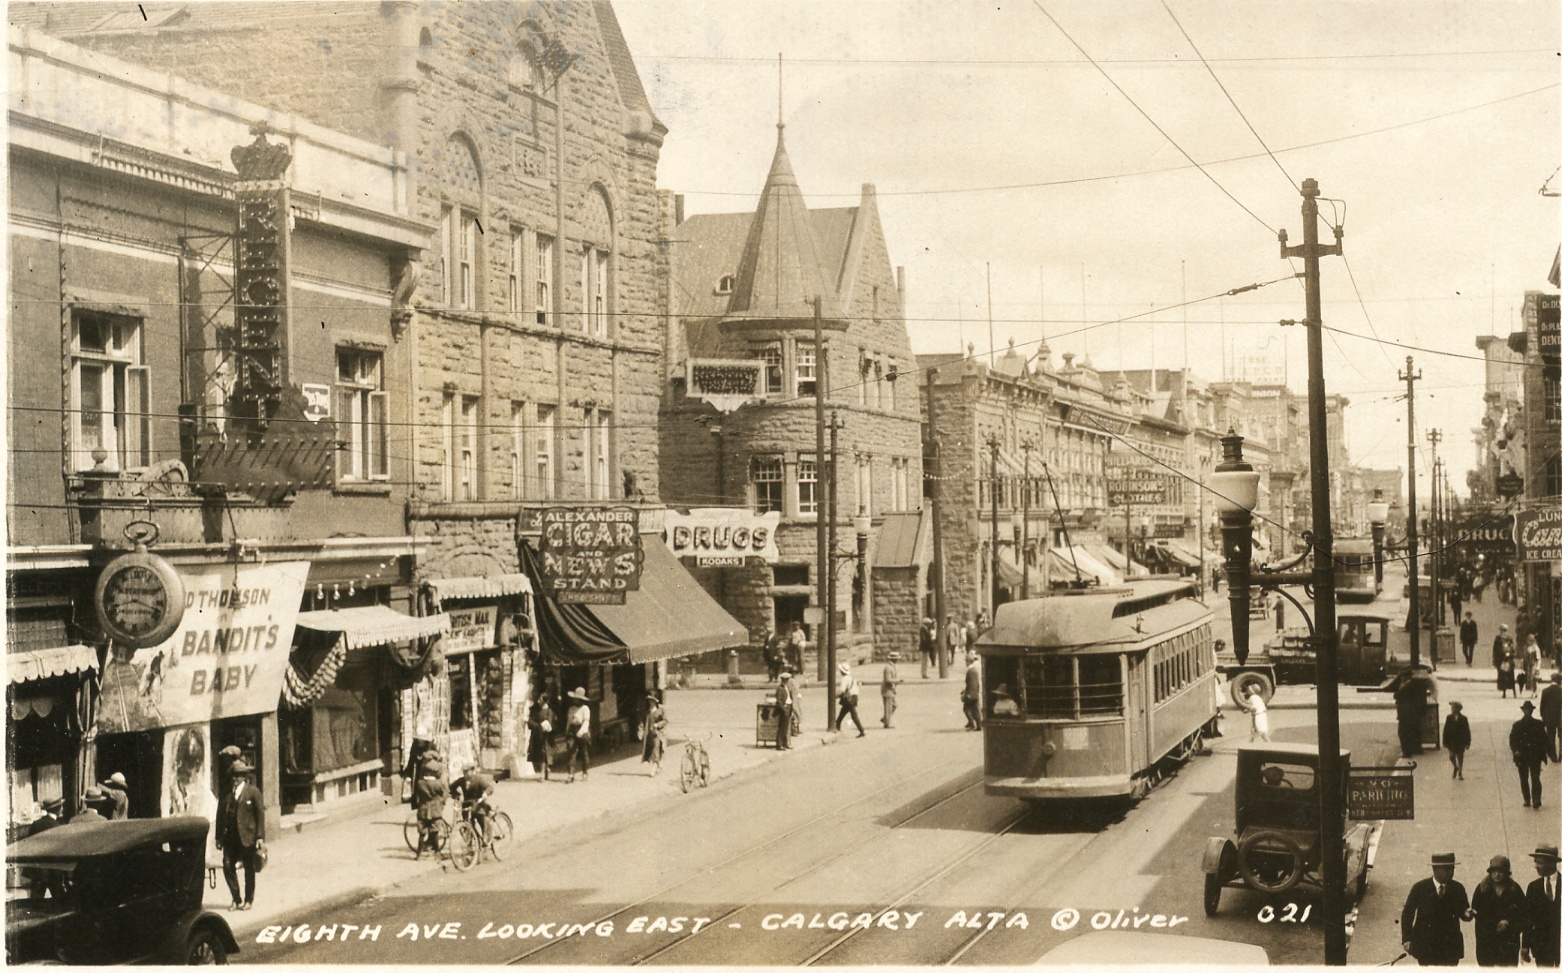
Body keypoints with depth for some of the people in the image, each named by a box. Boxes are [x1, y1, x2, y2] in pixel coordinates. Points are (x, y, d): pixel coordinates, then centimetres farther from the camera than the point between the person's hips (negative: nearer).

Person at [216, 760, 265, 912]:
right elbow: (220, 814, 10)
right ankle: (236, 900, 14)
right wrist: (219, 836, 6)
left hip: (247, 836, -3)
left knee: (249, 869, 7)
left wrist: (260, 838, -9)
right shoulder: (226, 792, 7)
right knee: (228, 867, 0)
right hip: (230, 836, 3)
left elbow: (260, 815, -4)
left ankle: (248, 900, 22)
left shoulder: (253, 791, -4)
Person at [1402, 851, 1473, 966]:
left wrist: (1467, 914, -18)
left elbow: (1463, 912, 7)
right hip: (1425, 946, -1)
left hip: (1450, 946, 1)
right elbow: (1407, 914, 2)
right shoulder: (1420, 888, -2)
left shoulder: (1458, 889, 3)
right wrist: (1407, 939, -4)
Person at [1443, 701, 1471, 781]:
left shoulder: (1464, 719, -6)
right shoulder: (1449, 718, -1)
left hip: (1461, 742, -1)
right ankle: (1455, 768, 28)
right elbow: (1445, 730, 1)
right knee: (1451, 757, -2)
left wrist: (1467, 743, -5)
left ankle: (1460, 773, 19)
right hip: (1451, 742, 1)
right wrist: (1445, 742, -2)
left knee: (1460, 758, 6)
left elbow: (1467, 731, -3)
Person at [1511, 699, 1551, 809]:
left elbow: (1544, 740, 9)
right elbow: (1512, 740, 2)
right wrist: (1516, 750, -14)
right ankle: (1526, 800, 15)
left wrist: (1549, 752, 1)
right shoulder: (1517, 725, 4)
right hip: (1522, 757, 1)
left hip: (1535, 756, -1)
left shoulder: (1539, 724, 5)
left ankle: (1536, 800, -17)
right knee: (1524, 779, 6)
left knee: (1535, 778, -10)